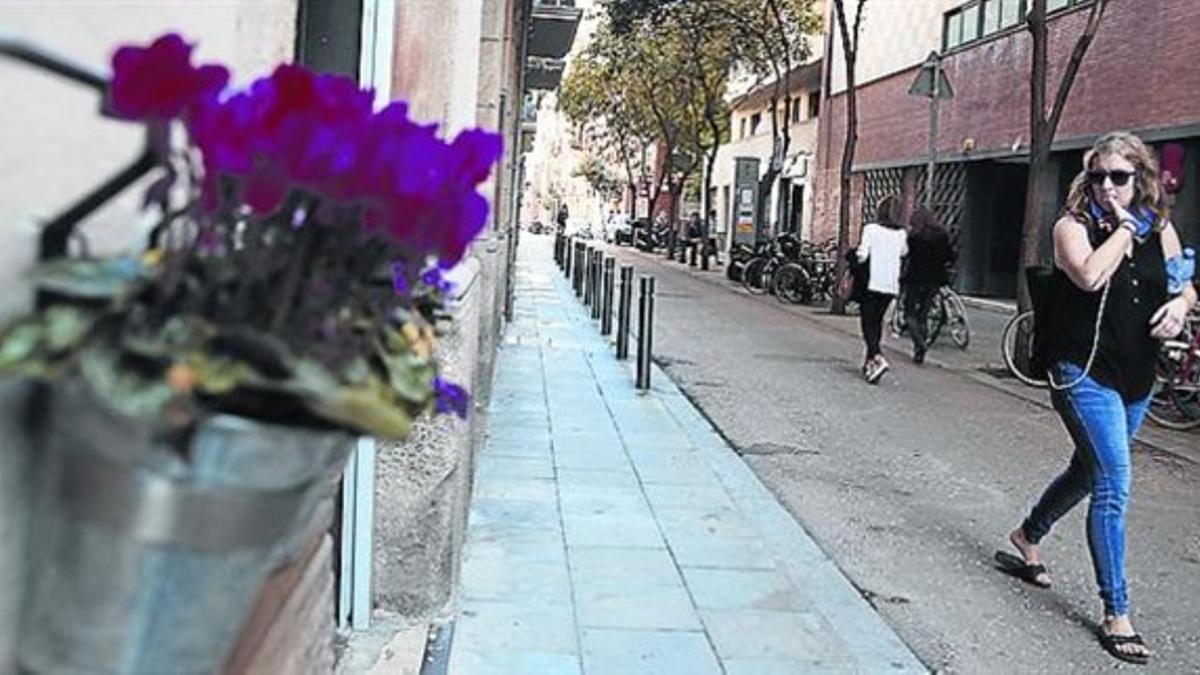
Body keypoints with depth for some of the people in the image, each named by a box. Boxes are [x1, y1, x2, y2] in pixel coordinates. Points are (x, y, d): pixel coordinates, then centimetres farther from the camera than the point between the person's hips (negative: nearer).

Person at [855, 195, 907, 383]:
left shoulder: (871, 229, -9)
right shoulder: (901, 234, 6)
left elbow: (862, 255, -14)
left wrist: (855, 258, 7)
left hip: (873, 282, -5)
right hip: (892, 285, 5)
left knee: (867, 322, -3)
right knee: (877, 320, 18)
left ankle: (878, 359, -24)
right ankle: (870, 361, 23)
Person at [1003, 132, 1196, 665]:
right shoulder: (1074, 225, -6)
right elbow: (1090, 276, -25)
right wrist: (1123, 227, -14)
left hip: (1137, 376, 6)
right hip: (1085, 372, -6)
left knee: (1090, 471, 22)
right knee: (1114, 484, -14)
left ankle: (1029, 534, 48)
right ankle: (1116, 613, -7)